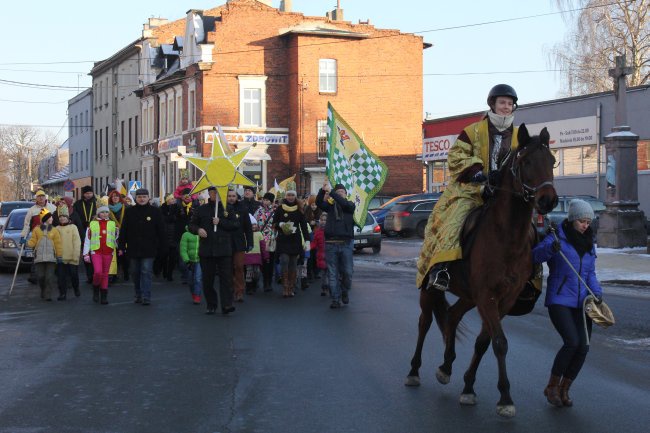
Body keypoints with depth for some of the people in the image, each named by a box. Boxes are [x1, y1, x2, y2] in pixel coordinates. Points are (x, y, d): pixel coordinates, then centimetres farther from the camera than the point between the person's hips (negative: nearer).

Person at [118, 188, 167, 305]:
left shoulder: (155, 211, 1)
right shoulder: (130, 211, 5)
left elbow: (161, 231, 3)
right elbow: (123, 230, 7)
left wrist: (162, 247, 0)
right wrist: (121, 246, 2)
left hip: (148, 249, -3)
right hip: (133, 249, 3)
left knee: (146, 273, -7)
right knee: (135, 274, 10)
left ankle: (146, 297, -6)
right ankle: (138, 295, 23)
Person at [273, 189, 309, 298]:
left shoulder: (299, 210, 8)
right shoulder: (280, 209, 5)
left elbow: (304, 226, 7)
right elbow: (274, 224, 9)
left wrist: (307, 240, 0)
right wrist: (280, 225, -13)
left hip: (295, 240, 1)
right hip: (282, 240, -1)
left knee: (293, 263, 1)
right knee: (284, 261, -14)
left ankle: (291, 288, 7)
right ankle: (285, 288, -11)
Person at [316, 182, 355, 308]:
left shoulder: (350, 205, 7)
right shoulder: (331, 206, 10)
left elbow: (344, 203, -16)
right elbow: (319, 203, -6)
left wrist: (331, 192, -20)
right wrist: (323, 190, -23)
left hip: (346, 243, -1)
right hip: (331, 243, 1)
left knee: (347, 272, 2)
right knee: (332, 274, 1)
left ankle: (345, 292, 27)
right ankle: (335, 299, 5)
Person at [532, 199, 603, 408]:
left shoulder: (589, 244, 14)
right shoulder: (557, 238, -5)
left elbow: (590, 273, 18)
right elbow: (535, 255, -20)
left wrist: (597, 292, 0)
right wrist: (551, 248, -40)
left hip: (581, 303, 6)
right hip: (559, 300, -6)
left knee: (583, 347, -4)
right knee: (572, 341, -19)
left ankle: (564, 390, 14)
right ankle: (552, 386, 0)